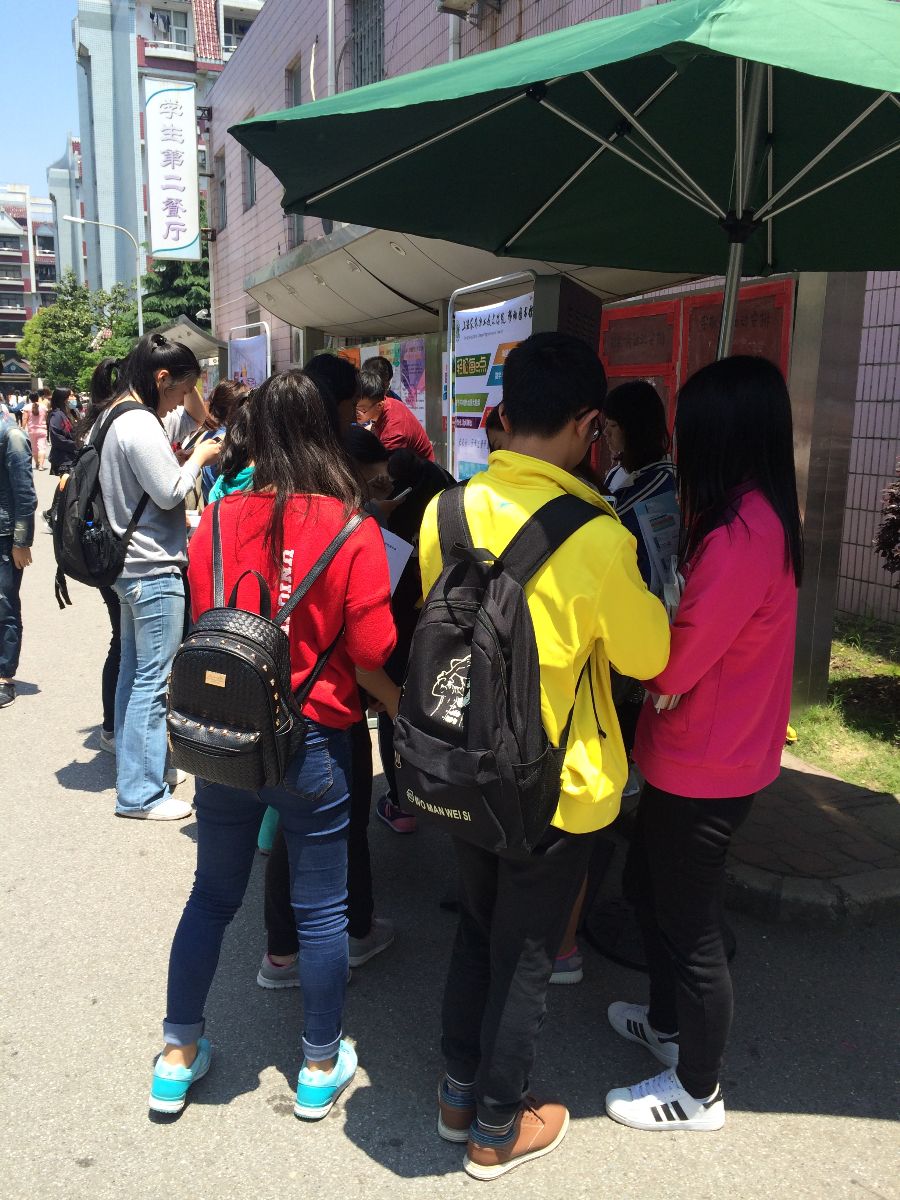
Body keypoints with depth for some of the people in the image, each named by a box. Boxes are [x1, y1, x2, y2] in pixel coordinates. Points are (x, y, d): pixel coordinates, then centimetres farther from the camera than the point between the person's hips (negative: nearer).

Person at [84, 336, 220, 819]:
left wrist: (190, 400, 7)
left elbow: (184, 418, 24)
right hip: (154, 569, -11)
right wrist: (199, 457, -5)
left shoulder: (112, 417, 12)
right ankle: (141, 792, 4)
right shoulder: (139, 425, -19)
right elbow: (170, 492, -18)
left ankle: (134, 768, 30)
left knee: (133, 672, 17)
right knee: (153, 680, -4)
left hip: (130, 566, 11)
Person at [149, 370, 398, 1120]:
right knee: (321, 910, 15)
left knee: (213, 894, 22)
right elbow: (371, 660, -14)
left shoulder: (218, 522, -6)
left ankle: (178, 1057, 38)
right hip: (314, 743, -3)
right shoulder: (353, 532, -15)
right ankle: (321, 1068, 34)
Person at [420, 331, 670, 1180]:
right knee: (524, 957, 15)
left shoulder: (448, 511, -8)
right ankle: (498, 1130, 35)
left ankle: (459, 1092, 43)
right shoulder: (594, 535, -24)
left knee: (476, 929, 25)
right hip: (556, 783, -5)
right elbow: (647, 654, -10)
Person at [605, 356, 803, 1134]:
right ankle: (667, 1022, 47)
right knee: (648, 887, 25)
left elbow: (671, 666, -24)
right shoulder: (764, 516, 5)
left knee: (690, 922, 9)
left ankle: (698, 1092, 31)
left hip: (704, 766, -9)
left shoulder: (741, 535, -27)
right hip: (704, 753, 9)